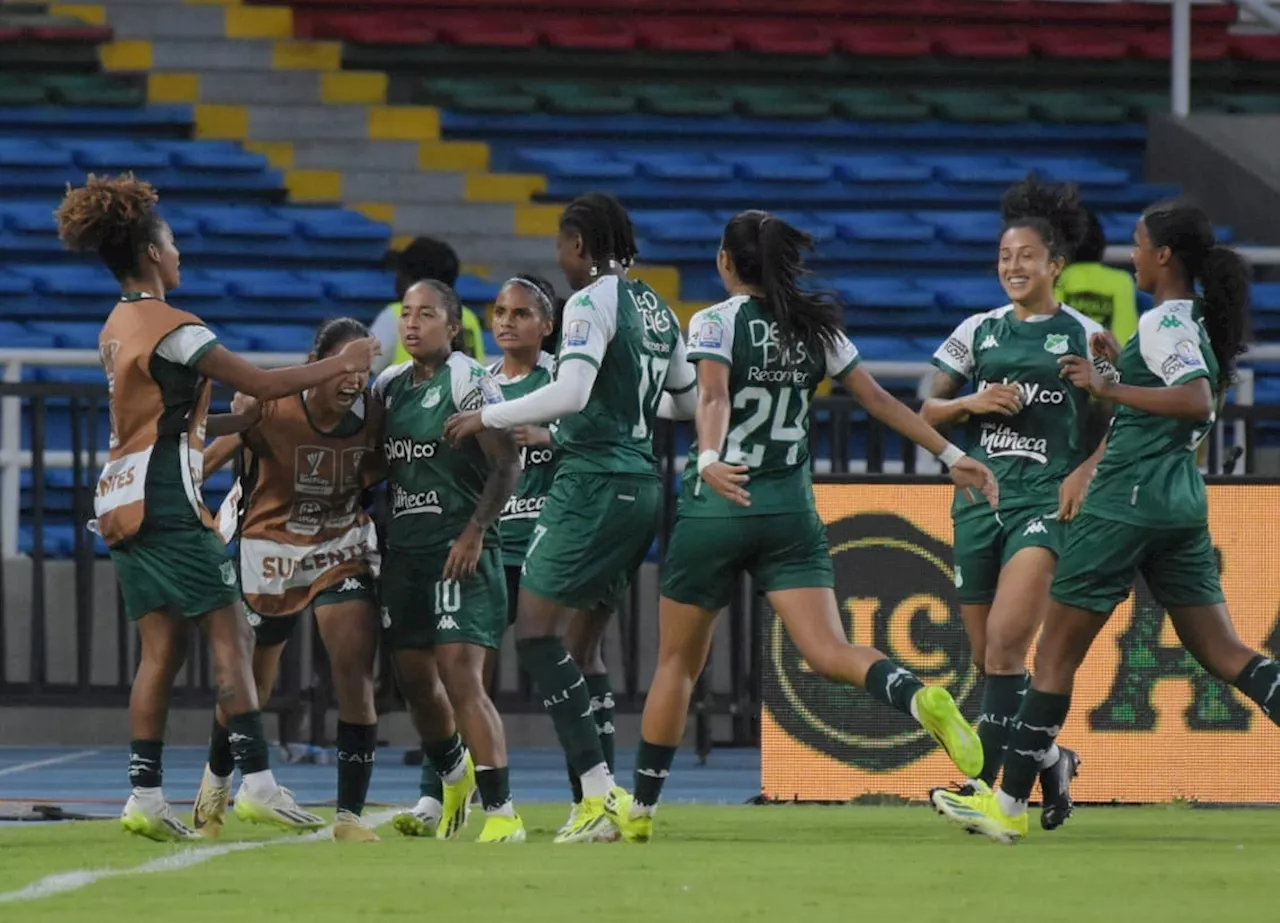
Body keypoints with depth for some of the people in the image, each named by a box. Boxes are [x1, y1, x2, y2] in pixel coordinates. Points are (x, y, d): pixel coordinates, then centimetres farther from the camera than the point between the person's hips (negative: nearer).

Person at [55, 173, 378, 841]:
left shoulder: (119, 326, 15)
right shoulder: (169, 328, -13)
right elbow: (262, 384, -11)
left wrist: (251, 420, 23)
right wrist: (339, 365, 1)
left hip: (123, 505, 9)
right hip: (167, 504, -9)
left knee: (160, 650, 7)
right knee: (229, 635, -7)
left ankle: (145, 796, 1)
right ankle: (257, 782, -14)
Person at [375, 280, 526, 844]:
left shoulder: (470, 383, -8)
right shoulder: (389, 387, 13)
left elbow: (506, 466, -12)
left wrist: (474, 533, -18)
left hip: (460, 549, -7)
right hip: (404, 546, 7)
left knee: (460, 676, -16)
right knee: (414, 678, 13)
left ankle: (501, 813, -15)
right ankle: (455, 781, 38)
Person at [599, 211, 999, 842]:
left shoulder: (716, 322, -5)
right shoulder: (817, 325, 9)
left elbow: (714, 397, -23)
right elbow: (878, 399, 10)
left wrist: (709, 461, -39)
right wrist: (950, 454, 16)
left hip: (718, 505, -3)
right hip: (791, 512, 3)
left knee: (677, 663, 11)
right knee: (829, 652, -9)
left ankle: (640, 805, 18)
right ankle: (919, 699, -40)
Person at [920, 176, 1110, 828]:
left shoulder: (1083, 336, 2)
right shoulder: (980, 331, 12)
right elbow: (927, 413, 13)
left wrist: (1087, 471, -12)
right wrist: (971, 402, -7)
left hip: (1046, 501, -5)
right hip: (980, 498, 5)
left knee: (1005, 644, -19)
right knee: (987, 657, 6)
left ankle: (984, 782, -22)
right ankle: (1049, 762, 26)